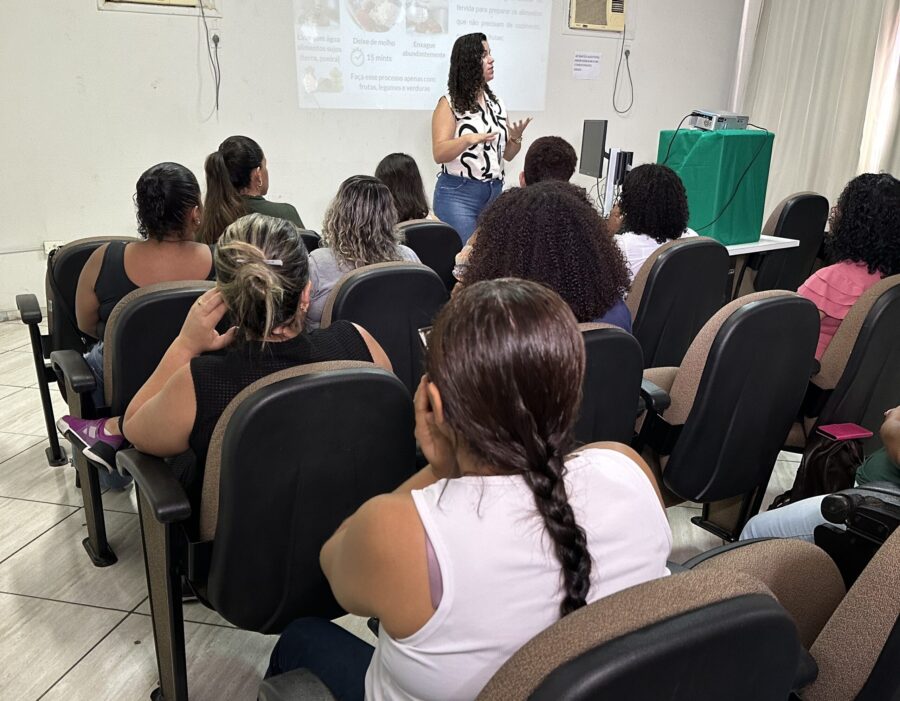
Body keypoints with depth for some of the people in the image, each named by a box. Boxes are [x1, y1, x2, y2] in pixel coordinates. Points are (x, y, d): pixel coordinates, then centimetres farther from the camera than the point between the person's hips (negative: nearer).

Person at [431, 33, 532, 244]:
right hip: (458, 193, -6)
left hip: (495, 192, 6)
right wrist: (468, 140, -29)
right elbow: (439, 154, -13)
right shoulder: (450, 103, -3)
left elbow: (507, 155, 18)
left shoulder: (496, 103, 14)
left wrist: (516, 139, -3)